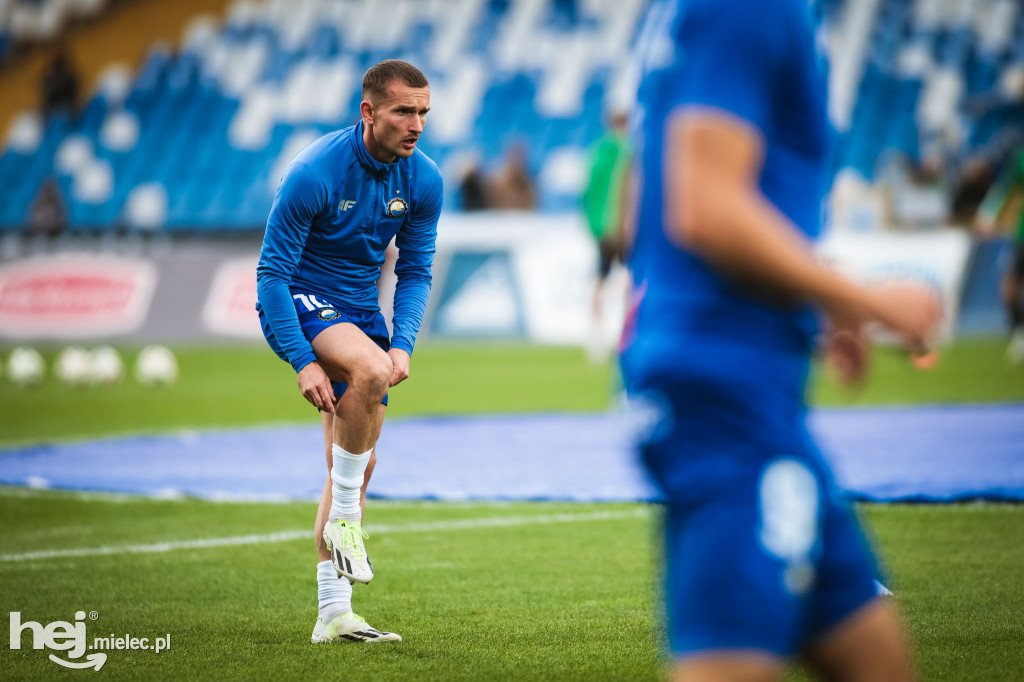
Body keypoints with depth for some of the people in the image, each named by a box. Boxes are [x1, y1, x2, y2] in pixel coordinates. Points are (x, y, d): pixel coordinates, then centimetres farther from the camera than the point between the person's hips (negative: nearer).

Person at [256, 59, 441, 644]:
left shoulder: (424, 180, -5)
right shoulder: (314, 173, -22)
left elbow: (416, 272, 5)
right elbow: (271, 271, -18)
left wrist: (403, 343, -12)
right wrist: (303, 361, -23)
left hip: (361, 310, 6)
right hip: (300, 301, -6)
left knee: (359, 462, 5)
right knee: (371, 370, -36)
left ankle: (334, 613, 13)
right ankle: (344, 519, -19)